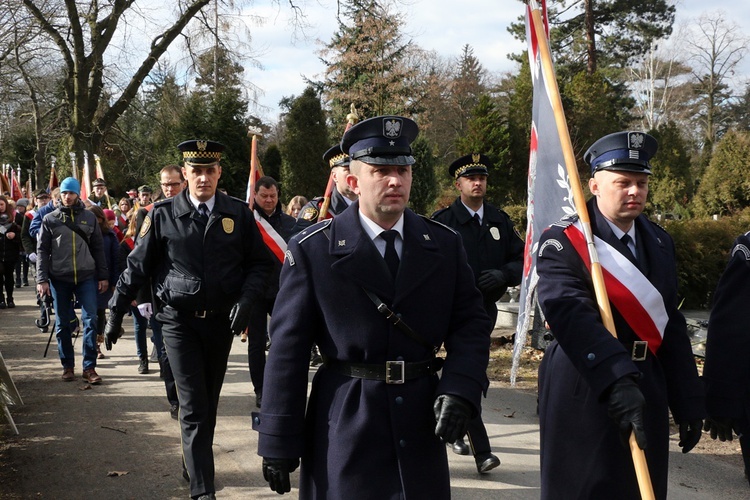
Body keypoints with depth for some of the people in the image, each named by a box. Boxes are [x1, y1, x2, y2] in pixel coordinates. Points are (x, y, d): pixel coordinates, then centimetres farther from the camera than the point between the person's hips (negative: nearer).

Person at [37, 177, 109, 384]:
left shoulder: (89, 217, 6)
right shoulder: (50, 219, 3)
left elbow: (98, 248, 8)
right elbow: (42, 250, 2)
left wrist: (103, 276, 4)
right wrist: (42, 279, -7)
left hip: (86, 276, 0)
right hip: (59, 278, 0)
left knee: (90, 320, -6)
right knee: (63, 324, 7)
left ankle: (89, 367, 0)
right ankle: (67, 365, 20)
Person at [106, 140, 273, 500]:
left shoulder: (239, 213, 0)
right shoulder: (163, 215, -3)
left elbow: (259, 263, 5)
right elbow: (138, 266, 2)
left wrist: (246, 299, -11)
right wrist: (117, 312, 2)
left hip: (221, 321, 2)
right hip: (179, 321, -2)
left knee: (209, 402, 15)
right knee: (194, 406, -5)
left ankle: (194, 464, 35)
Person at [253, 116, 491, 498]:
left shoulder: (444, 244, 6)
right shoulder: (312, 250, -5)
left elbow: (470, 323, 5)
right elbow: (287, 348, -6)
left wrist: (460, 391, -13)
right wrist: (278, 442, -6)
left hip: (421, 426, 3)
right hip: (345, 428, -3)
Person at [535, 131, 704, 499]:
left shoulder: (660, 243, 11)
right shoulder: (563, 243, -11)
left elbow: (673, 327, 13)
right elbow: (571, 316, -27)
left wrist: (688, 404, 11)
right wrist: (616, 380, -39)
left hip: (648, 393, 6)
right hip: (583, 395, -6)